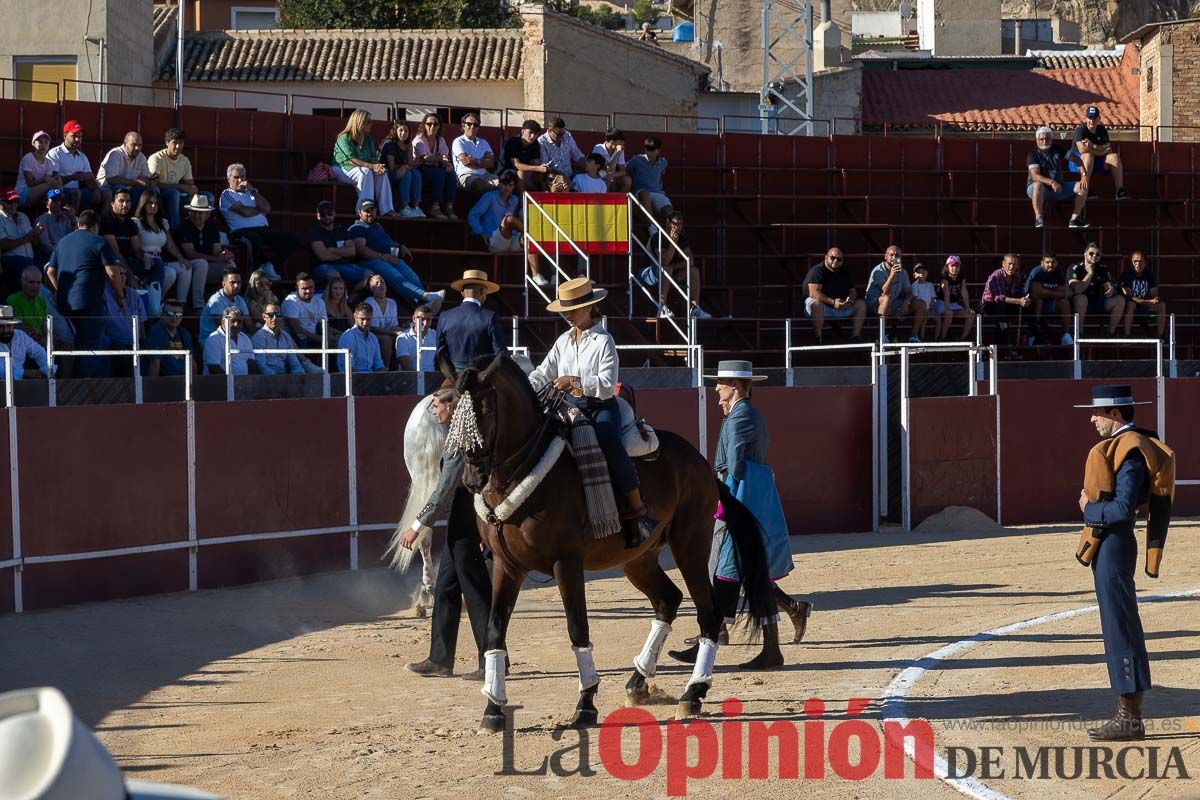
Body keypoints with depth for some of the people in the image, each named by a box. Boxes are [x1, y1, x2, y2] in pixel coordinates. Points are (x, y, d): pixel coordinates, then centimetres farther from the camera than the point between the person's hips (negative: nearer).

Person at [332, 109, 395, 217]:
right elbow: (351, 160, -24)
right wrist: (372, 166, -34)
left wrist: (378, 166, -21)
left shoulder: (368, 139, 9)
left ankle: (387, 211, -28)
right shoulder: (345, 138, -14)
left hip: (362, 170, 6)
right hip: (342, 170, -6)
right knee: (365, 172, -34)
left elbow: (373, 158, 5)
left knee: (381, 173, -20)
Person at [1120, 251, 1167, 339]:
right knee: (1131, 304, -37)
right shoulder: (1126, 275, -11)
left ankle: (1160, 336, -17)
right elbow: (1128, 296, -19)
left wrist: (1155, 300, -26)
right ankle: (1126, 335, -38)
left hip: (1145, 306, 4)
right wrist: (1148, 302, -28)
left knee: (1162, 305, -19)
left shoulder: (1149, 275, 3)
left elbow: (1155, 295, 1)